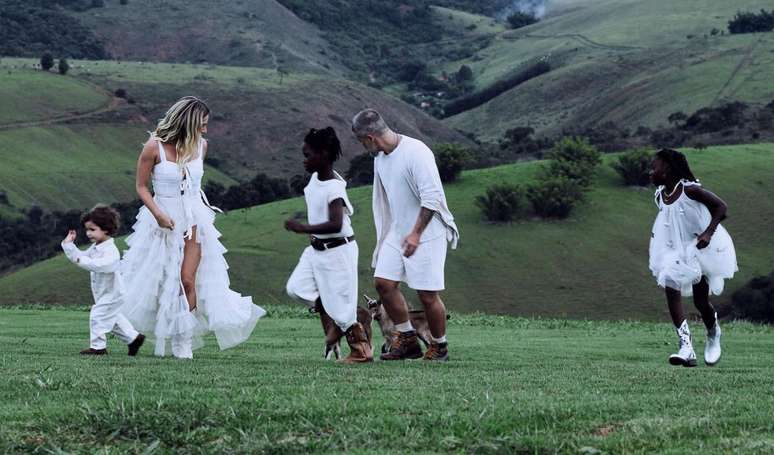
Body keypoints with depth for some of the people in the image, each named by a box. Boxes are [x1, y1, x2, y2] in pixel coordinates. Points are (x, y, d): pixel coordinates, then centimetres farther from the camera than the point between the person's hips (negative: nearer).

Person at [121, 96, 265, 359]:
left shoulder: (200, 145, -1)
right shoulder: (155, 147, -14)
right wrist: (158, 213, -20)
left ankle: (184, 341, 1)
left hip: (193, 219, 2)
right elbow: (141, 186, -7)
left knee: (187, 280, -7)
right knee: (157, 280, 9)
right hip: (164, 219, -2)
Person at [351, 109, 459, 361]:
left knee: (427, 293, -5)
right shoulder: (380, 158, 8)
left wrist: (416, 234, -20)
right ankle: (407, 340, 11)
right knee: (383, 282, 0)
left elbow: (432, 197, -21)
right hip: (398, 231, 8)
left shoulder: (416, 153, -19)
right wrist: (385, 233, 19)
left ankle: (439, 347, 12)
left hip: (426, 233, -8)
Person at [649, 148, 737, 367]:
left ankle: (713, 335, 37)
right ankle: (686, 348, -17)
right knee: (671, 291, -15)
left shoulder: (690, 190, -22)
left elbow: (721, 206, -19)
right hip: (676, 250, 5)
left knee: (701, 300, 3)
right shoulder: (660, 196, -2)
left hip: (702, 248, -5)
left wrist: (708, 233, -28)